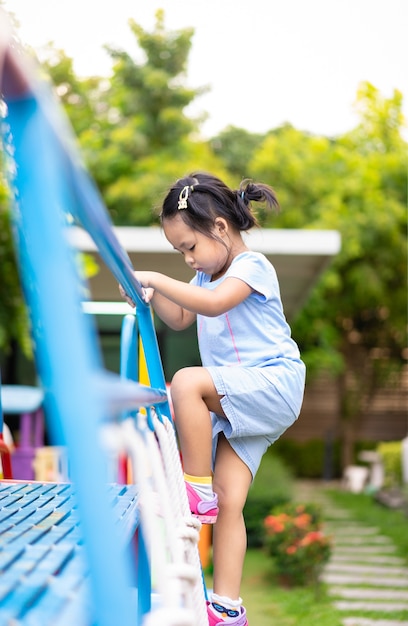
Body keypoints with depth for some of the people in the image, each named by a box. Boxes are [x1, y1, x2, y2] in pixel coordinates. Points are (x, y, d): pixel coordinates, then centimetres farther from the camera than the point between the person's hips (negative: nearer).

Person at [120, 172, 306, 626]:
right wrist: (153, 296, 7)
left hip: (273, 384, -8)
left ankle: (197, 488, -22)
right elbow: (181, 319, 26)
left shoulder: (252, 266, -9)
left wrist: (157, 278, -25)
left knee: (187, 382, -31)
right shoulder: (208, 276, 17)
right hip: (237, 400, 8)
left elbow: (214, 303, -28)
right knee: (228, 502, -1)